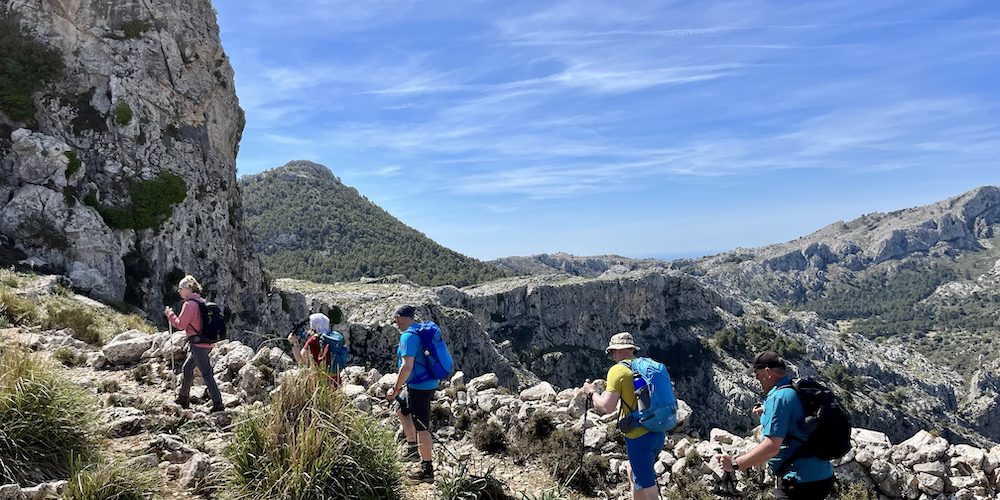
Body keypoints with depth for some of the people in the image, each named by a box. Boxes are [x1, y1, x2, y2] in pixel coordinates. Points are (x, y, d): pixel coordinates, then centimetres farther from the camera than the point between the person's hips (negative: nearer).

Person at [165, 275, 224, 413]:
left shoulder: (189, 304, -14)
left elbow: (180, 324, -11)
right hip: (207, 343, 9)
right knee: (187, 368, 22)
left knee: (206, 373, -8)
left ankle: (217, 403, -9)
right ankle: (183, 398, 35)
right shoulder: (202, 302, 13)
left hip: (198, 344, -9)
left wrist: (169, 314, 1)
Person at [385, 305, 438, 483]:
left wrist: (395, 389, -16)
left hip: (420, 387, -10)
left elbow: (407, 366, -26)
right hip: (429, 382, 10)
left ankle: (427, 470, 8)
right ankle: (413, 447, 36)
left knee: (421, 427, -1)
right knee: (401, 410, 27)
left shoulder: (408, 336, -19)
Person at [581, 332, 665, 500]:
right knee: (634, 473, 25)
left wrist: (592, 392, 3)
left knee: (646, 484, 2)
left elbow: (607, 407, -14)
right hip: (659, 432, 7)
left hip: (639, 436, -7)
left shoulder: (618, 370, -10)